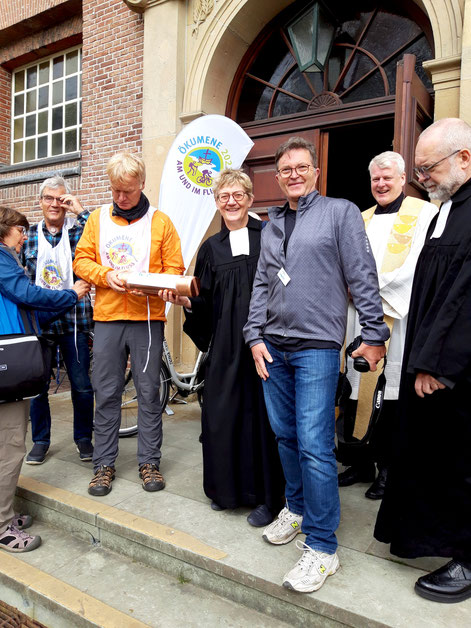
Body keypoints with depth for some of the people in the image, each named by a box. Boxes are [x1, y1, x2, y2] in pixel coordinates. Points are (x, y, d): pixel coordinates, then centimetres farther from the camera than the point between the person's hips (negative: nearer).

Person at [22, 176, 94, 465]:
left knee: (82, 385, 4)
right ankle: (41, 440, 27)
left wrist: (81, 211, -16)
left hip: (73, 319, -2)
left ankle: (84, 437, 23)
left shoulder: (78, 230, 2)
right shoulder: (30, 235, 10)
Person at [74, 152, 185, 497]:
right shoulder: (98, 218, 11)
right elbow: (82, 259, 9)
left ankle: (150, 461, 20)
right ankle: (104, 463, 21)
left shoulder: (160, 221, 4)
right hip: (107, 316, 2)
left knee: (149, 392, 5)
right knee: (106, 393, 7)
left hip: (148, 317, -1)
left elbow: (174, 268, 1)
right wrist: (104, 275, -11)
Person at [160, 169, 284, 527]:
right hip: (226, 343, 3)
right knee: (222, 413, 5)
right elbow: (206, 305, 10)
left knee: (262, 413, 2)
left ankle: (267, 496, 18)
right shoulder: (211, 247, 13)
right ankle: (228, 488, 26)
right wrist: (185, 300, -9)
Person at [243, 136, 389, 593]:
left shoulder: (340, 212, 1)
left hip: (317, 346, -6)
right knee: (284, 434, 14)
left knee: (314, 444, -7)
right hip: (272, 345, 6)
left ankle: (321, 546, 8)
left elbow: (362, 277, -3)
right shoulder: (272, 225, 17)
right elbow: (261, 284, 16)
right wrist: (255, 336, 8)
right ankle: (296, 508, 36)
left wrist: (374, 334, -6)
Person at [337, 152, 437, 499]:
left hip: (397, 321, -5)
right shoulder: (361, 220, 18)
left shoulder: (424, 213, 1)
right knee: (359, 389, 8)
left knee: (390, 393, -1)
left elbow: (417, 266, -11)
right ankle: (361, 463, 22)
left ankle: (388, 468, 16)